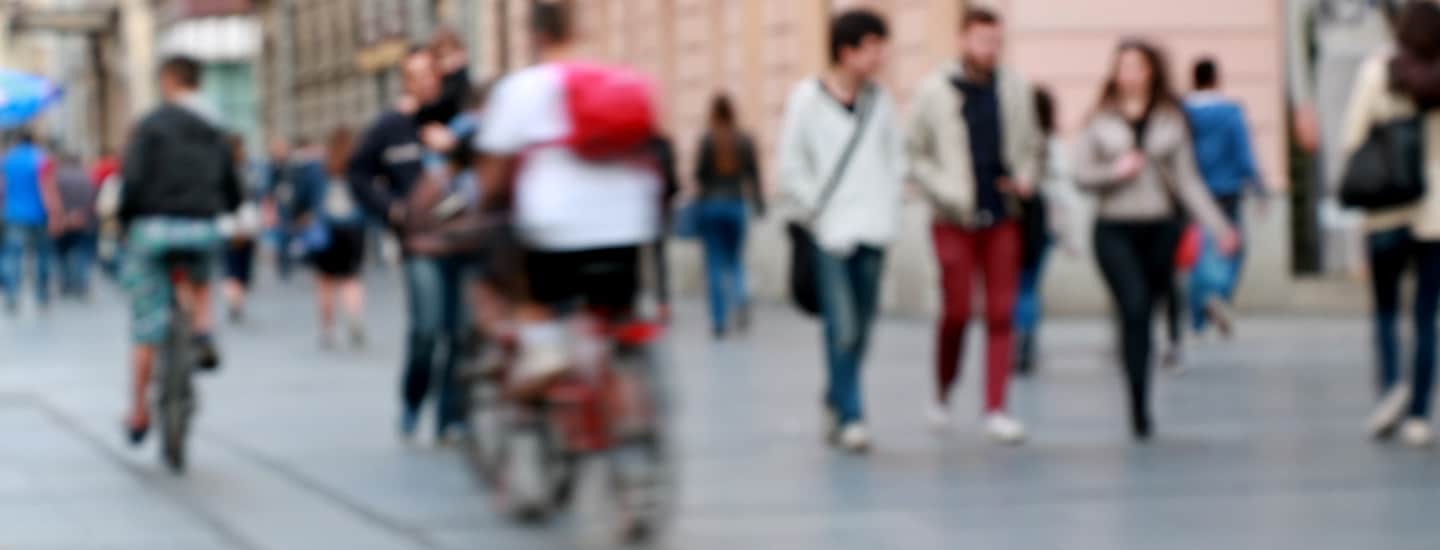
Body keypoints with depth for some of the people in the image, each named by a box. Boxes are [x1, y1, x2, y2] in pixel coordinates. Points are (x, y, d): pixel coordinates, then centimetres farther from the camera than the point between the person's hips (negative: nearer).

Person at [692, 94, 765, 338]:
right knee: (735, 259, 15)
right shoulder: (744, 140, 1)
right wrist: (759, 202, 9)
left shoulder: (707, 139, -7)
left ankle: (719, 321, -1)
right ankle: (741, 295, -16)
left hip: (710, 205, -2)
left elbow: (699, 173, -10)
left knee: (715, 264, 2)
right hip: (736, 204, 2)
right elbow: (754, 174, 1)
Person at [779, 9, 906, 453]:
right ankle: (849, 416, -5)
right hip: (831, 234, -4)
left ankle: (837, 404, 24)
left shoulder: (880, 101, 7)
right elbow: (791, 170, -2)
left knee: (861, 328, 8)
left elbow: (896, 159, 14)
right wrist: (819, 213, -5)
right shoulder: (807, 100, -5)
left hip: (873, 233, 4)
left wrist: (887, 211, 4)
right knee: (842, 328, -10)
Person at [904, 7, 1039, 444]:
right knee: (957, 312, -2)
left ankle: (996, 409, 4)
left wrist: (1026, 179, -5)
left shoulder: (1014, 88, 7)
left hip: (1003, 216, 3)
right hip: (955, 219, -3)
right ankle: (942, 395, 21)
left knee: (1002, 314, 0)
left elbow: (1031, 145, 14)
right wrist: (945, 191, -11)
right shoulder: (935, 90, -2)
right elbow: (915, 153, 0)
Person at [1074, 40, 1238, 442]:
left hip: (1159, 228, 2)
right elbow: (1082, 174, 5)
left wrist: (1218, 226, 0)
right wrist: (1115, 172, -13)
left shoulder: (1171, 120, 8)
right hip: (1114, 230, -2)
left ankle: (1140, 403, 20)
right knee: (1134, 310, -16)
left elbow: (1188, 180, 7)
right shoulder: (1101, 120, 5)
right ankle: (1139, 407, -17)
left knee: (1146, 312, 6)